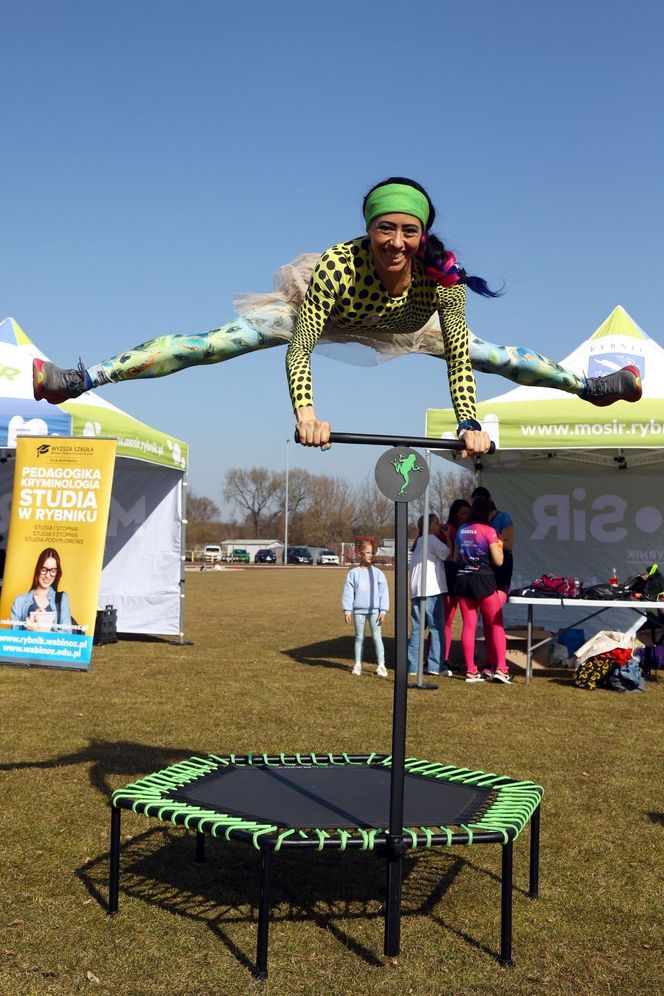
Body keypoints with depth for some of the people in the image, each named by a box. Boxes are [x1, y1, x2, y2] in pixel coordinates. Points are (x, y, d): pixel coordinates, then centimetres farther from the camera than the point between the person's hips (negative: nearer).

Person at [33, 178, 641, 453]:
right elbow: (299, 350, -43)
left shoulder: (442, 276, -34)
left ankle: (589, 384, 32)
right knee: (217, 343, -18)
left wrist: (469, 422, -43)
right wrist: (305, 415, -57)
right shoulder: (337, 267, -41)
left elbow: (459, 354, -32)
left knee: (487, 352, 6)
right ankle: (82, 377, -17)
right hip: (317, 313, -3)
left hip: (401, 328, 3)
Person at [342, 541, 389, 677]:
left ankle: (381, 666, -1)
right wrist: (347, 610, -4)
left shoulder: (378, 573, 2)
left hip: (374, 610, -1)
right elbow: (348, 592, 1)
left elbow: (383, 593, 2)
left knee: (377, 637, -3)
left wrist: (383, 611, -3)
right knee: (359, 637, 9)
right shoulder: (353, 573, 2)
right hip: (359, 611, 1)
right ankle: (357, 664, 17)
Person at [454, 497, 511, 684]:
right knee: (496, 624, 4)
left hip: (463, 579, 5)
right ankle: (500, 668, -4)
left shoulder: (461, 530, 9)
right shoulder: (488, 530, -8)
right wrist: (499, 546, 10)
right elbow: (498, 561, -7)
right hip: (483, 579, -5)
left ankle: (471, 671, 6)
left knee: (468, 625, 6)